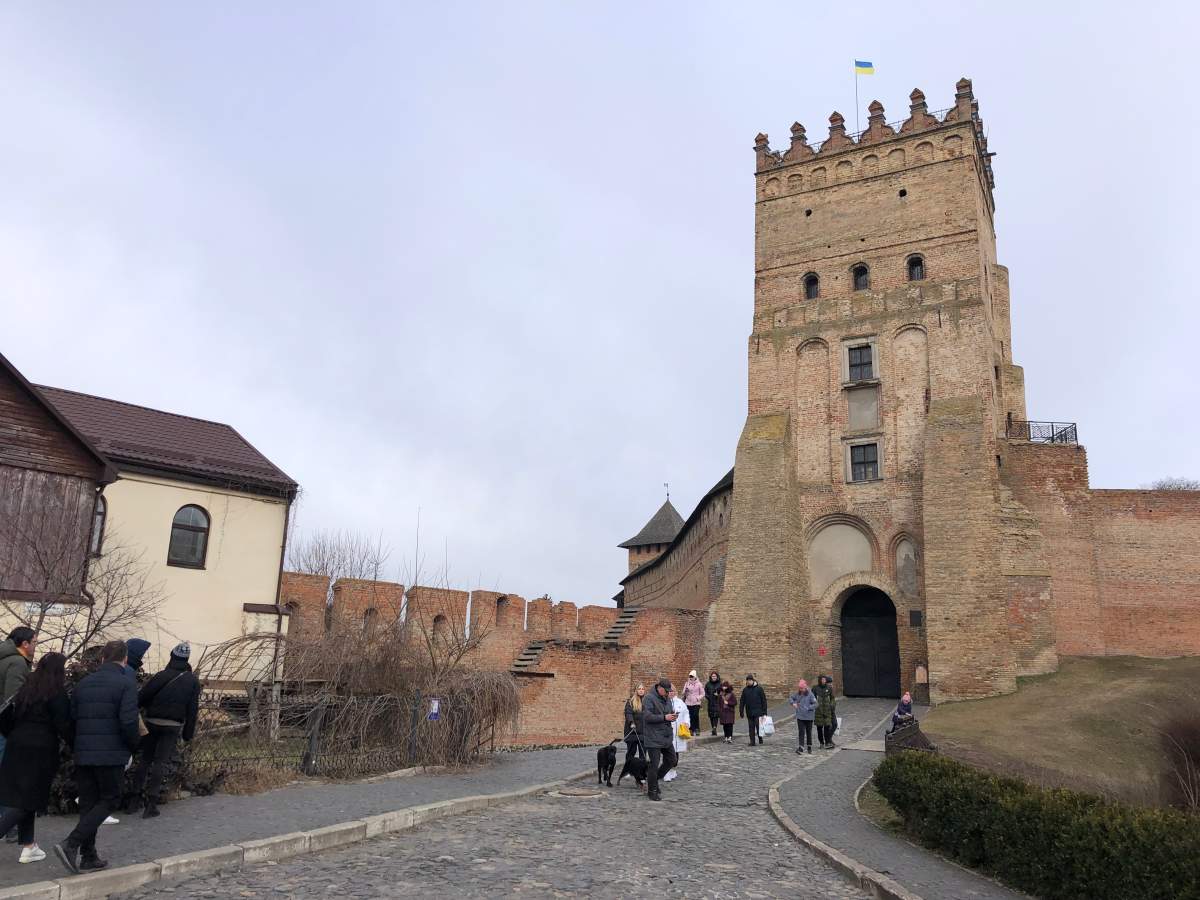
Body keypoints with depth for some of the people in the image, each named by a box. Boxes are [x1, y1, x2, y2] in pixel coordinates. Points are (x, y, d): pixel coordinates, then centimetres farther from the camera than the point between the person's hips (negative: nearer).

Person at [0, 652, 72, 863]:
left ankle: (28, 846, 20)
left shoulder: (26, 688, 10)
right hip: (40, 751, -7)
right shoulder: (57, 694, -11)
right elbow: (63, 726, -13)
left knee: (21, 798, 14)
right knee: (27, 800, 0)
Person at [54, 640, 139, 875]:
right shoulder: (126, 684, -9)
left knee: (87, 803, 13)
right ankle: (71, 845, -8)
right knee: (109, 800, 7)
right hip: (112, 754, -6)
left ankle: (89, 857, 16)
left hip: (83, 754, 6)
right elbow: (128, 722, -18)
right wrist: (133, 745, 0)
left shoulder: (84, 683, 10)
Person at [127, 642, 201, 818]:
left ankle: (135, 798, 17)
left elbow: (141, 697, -8)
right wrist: (188, 734, 9)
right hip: (173, 727, 0)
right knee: (160, 763, 2)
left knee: (144, 760, 14)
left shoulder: (162, 676, -4)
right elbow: (193, 710, 3)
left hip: (152, 723, 0)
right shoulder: (193, 681, 3)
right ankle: (151, 803, -3)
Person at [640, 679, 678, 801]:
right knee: (654, 764, -3)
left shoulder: (667, 699, 12)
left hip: (667, 736, 9)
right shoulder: (649, 698, -14)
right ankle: (652, 791, 11)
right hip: (654, 738, -8)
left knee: (671, 760, 14)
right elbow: (646, 716, -22)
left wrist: (672, 716, 0)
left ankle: (653, 779, 31)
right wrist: (664, 717, -23)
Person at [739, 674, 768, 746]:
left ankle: (760, 740, 13)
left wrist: (764, 711, -6)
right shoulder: (745, 689, 7)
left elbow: (764, 700, -2)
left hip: (758, 712, -3)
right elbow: (742, 701, 11)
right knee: (751, 727, 5)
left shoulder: (759, 688, -3)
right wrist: (741, 711, 5)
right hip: (749, 712, 4)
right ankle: (752, 742, 11)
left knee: (758, 726, -5)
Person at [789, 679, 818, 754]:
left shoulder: (810, 694, -12)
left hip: (808, 717, -2)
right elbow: (790, 698, 15)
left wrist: (807, 708, -19)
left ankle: (809, 747, 28)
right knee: (801, 732, -4)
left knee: (809, 732, 13)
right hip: (800, 717, 2)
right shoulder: (797, 694, 1)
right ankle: (800, 748, -6)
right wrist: (793, 703, -4)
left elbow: (815, 704, -12)